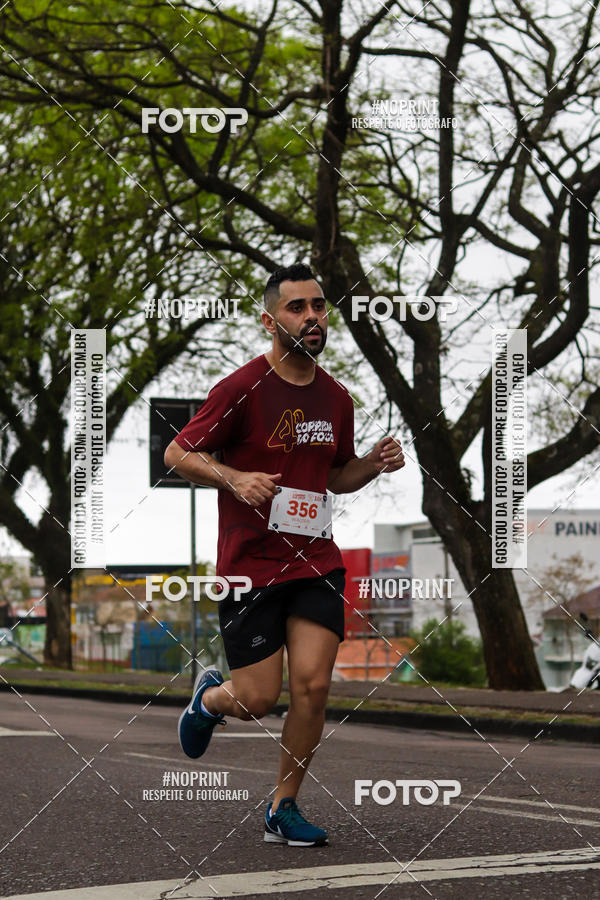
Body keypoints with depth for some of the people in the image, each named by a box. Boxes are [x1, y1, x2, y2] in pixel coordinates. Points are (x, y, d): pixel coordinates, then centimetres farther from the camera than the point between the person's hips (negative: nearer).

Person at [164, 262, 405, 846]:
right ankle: (209, 697, 36)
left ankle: (283, 809, 12)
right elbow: (178, 454, -6)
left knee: (312, 687, -6)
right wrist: (235, 478, -22)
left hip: (316, 563, 4)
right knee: (258, 700, -2)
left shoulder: (336, 398, 9)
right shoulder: (242, 388, -10)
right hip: (249, 566, -4)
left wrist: (375, 463, 3)